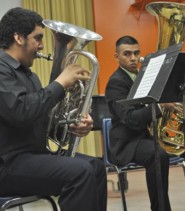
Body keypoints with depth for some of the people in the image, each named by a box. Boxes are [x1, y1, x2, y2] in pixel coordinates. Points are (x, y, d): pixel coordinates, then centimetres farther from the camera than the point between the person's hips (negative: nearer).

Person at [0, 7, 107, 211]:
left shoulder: (27, 73, 18)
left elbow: (41, 118, 20)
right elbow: (21, 112, -29)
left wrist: (72, 125, 0)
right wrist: (60, 83, -18)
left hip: (34, 152, 10)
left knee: (95, 166, 8)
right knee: (80, 171, -25)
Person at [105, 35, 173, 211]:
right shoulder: (116, 82, -13)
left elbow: (148, 107, 17)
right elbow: (131, 119, -25)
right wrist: (160, 104, -37)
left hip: (148, 133, 8)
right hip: (128, 141, -8)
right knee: (159, 155, -36)